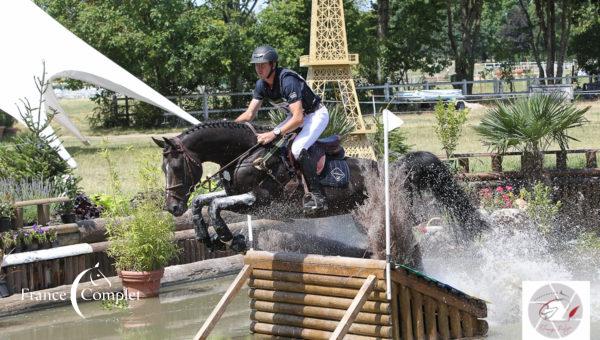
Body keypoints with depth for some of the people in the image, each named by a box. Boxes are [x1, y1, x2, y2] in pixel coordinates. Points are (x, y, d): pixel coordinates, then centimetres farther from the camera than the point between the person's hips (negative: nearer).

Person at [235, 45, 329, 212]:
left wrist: (274, 134, -40)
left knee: (298, 149, -29)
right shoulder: (261, 84, -5)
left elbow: (298, 118, -36)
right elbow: (249, 114, -1)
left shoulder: (287, 80, -32)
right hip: (296, 115, 9)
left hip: (316, 114, -9)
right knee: (267, 144, 2)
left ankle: (317, 196, -27)